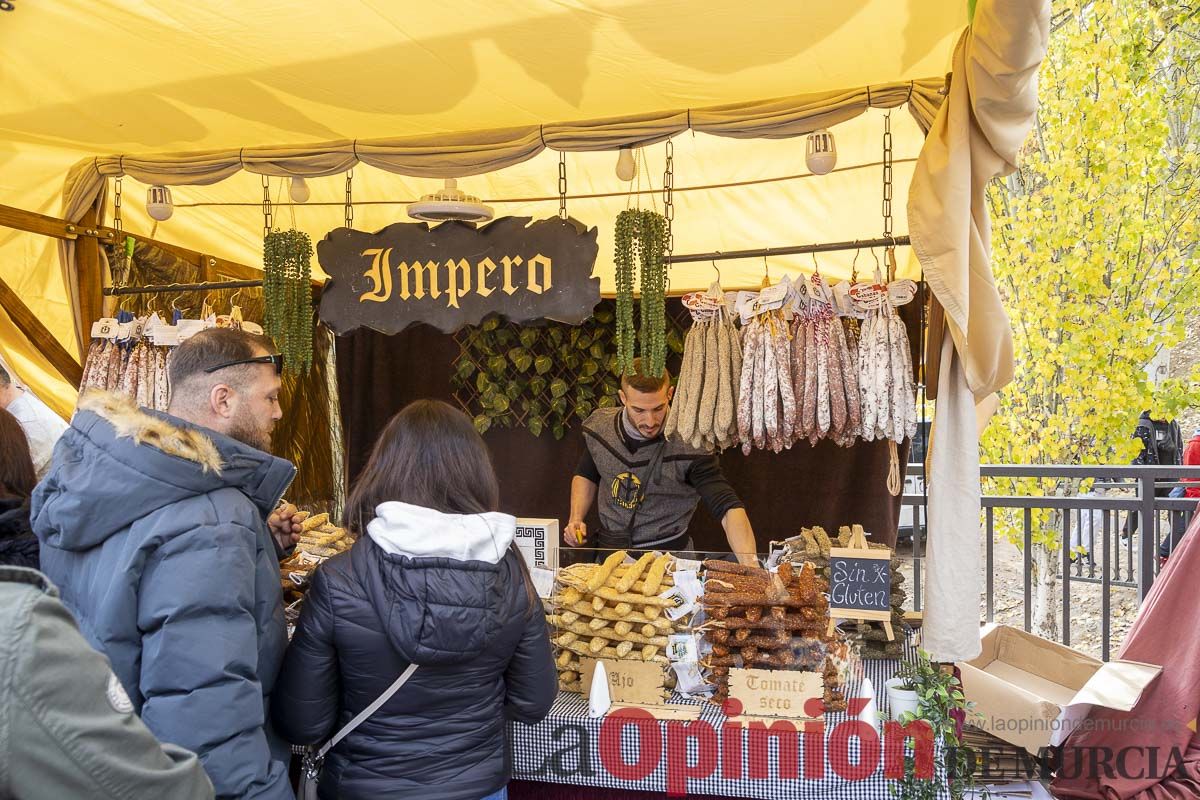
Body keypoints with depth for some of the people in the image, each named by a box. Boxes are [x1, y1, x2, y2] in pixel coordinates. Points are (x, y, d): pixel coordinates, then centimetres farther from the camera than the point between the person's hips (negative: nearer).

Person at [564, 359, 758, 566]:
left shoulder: (688, 446, -20)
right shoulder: (599, 426, -3)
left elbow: (729, 508, -26)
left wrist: (751, 565, -41)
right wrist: (576, 519, 3)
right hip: (606, 547, 2)